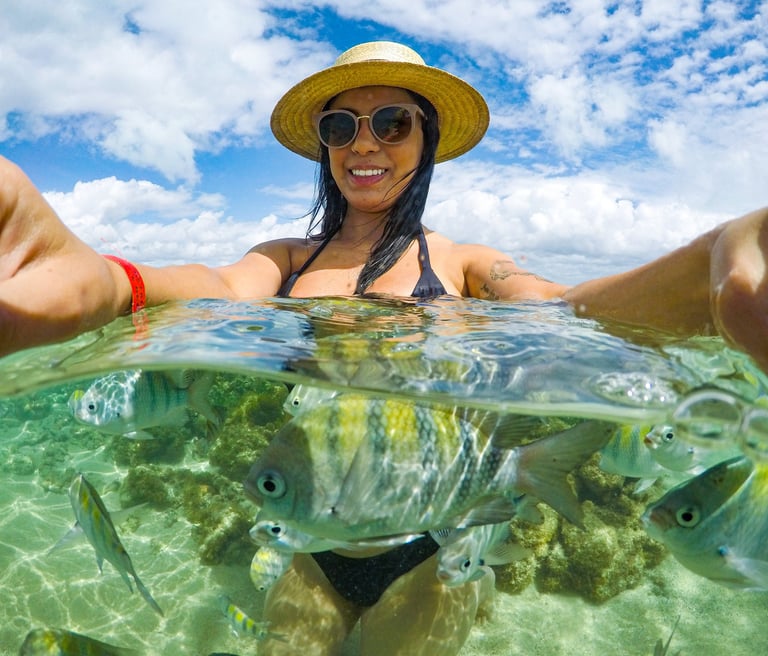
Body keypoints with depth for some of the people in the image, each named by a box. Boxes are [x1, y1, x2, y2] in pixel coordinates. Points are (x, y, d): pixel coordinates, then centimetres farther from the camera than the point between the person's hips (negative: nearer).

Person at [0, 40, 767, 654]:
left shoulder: (462, 263, -5)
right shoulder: (284, 258, 0)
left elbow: (560, 309, -25)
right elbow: (222, 289, -22)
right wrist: (90, 281, -47)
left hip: (429, 550, -1)